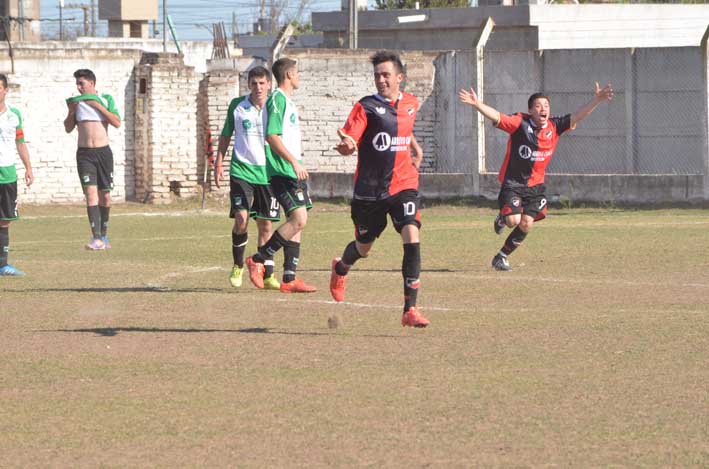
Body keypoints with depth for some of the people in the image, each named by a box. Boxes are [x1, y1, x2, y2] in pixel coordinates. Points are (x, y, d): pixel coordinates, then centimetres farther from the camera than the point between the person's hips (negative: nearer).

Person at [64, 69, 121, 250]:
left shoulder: (106, 100, 2)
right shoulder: (77, 102, 8)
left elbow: (117, 123, -9)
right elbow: (68, 128, 12)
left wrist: (99, 106, -15)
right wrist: (71, 112, -6)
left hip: (103, 152, 0)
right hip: (85, 153, 0)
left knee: (105, 195, 6)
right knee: (90, 192, -14)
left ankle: (104, 234, 22)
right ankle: (96, 238, -20)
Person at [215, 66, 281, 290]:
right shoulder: (237, 106, 1)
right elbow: (225, 136, 11)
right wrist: (218, 164, 6)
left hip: (268, 173, 1)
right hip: (241, 170, -1)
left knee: (266, 225, 4)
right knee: (241, 218, -15)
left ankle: (268, 275, 12)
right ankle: (238, 266, 7)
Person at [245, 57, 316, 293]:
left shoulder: (288, 101, 20)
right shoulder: (277, 100, -11)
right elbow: (272, 137, -19)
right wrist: (294, 162, -23)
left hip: (293, 171, 10)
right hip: (282, 171, -10)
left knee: (297, 222, 6)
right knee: (298, 218, -18)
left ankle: (289, 279, 6)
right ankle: (258, 260, -12)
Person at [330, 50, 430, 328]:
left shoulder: (411, 104, 6)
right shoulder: (366, 107, -8)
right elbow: (349, 143, -20)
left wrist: (417, 149, 25)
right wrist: (346, 145, -41)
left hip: (403, 185, 2)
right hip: (370, 189, -2)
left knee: (412, 239, -20)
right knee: (363, 248, 15)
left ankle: (410, 309, -19)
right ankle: (340, 269, 53)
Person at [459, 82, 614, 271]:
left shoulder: (554, 126, -1)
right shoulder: (520, 124, -14)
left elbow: (578, 116, 0)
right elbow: (496, 117, -25)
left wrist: (597, 100, -10)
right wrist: (477, 104, -42)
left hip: (535, 185, 4)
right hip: (512, 183, -4)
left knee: (526, 225, -4)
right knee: (514, 220, -19)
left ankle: (502, 257, 16)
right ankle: (502, 219, 20)